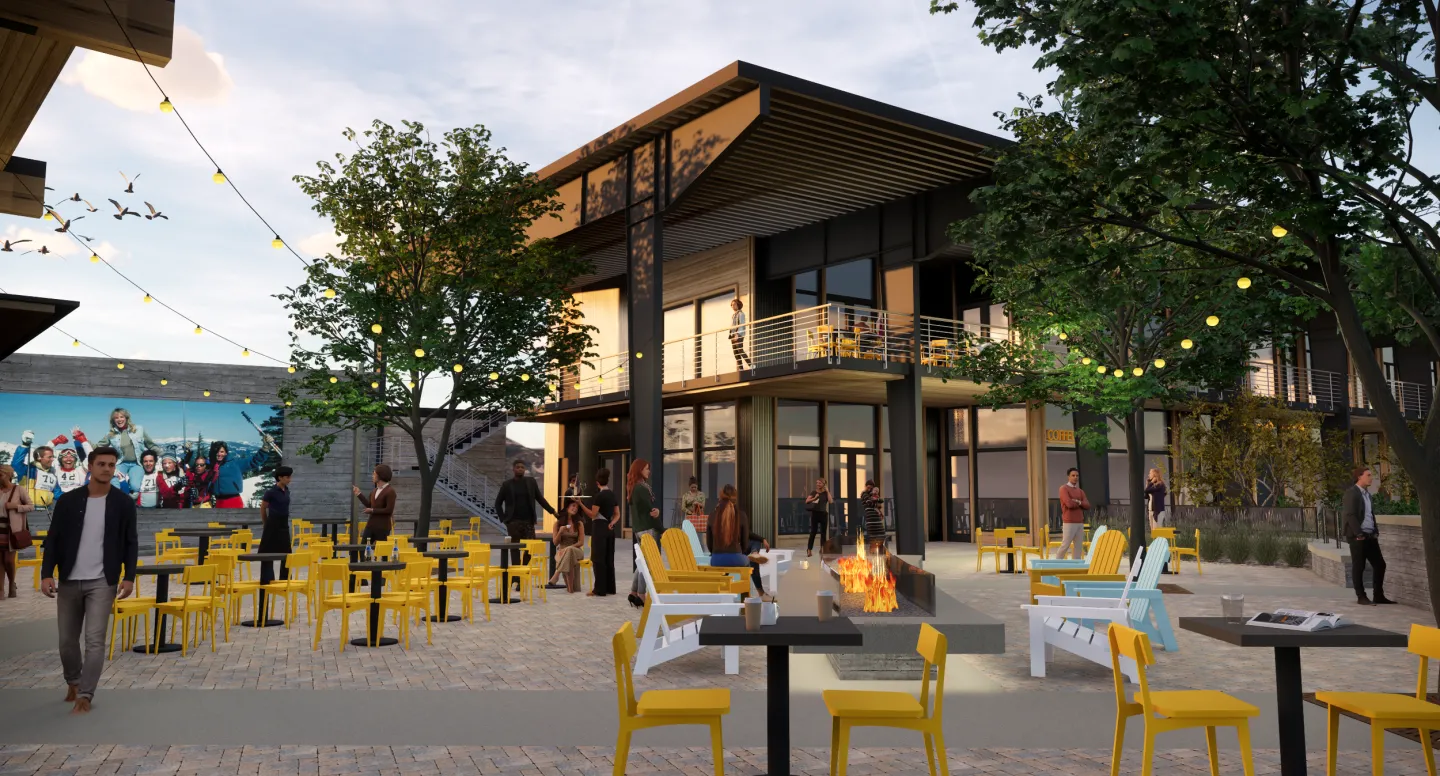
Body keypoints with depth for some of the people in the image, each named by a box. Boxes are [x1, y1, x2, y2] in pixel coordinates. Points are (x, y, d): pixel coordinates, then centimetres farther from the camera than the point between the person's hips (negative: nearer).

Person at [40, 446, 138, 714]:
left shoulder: (124, 503, -1)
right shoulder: (67, 500, 2)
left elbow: (131, 543, 1)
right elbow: (53, 539, 3)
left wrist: (129, 577, -7)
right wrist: (46, 574, -7)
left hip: (102, 582, -2)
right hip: (68, 581, 2)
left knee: (95, 640, -9)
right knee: (67, 640, 13)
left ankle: (85, 696, -2)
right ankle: (73, 682, 37)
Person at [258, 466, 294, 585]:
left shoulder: (287, 491, 6)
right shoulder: (271, 492, -14)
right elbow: (263, 509, -2)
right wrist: (266, 524, 9)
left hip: (284, 524, 7)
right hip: (273, 524, -7)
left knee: (286, 552, 9)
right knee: (268, 552, 1)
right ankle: (266, 579, 7)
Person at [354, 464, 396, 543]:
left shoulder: (390, 491, -13)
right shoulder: (374, 491, 12)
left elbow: (389, 510, -19)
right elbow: (369, 505, 16)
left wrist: (373, 510, -13)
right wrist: (358, 494, 13)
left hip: (383, 527, -8)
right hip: (370, 525, 8)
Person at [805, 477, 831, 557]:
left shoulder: (826, 492, 6)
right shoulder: (814, 492, 4)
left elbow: (830, 501, -10)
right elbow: (807, 501, -4)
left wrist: (827, 491, -8)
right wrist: (814, 498, -16)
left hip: (823, 514, 2)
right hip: (815, 513, -2)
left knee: (823, 532, 8)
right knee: (813, 532, -6)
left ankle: (822, 549, 20)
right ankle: (809, 550, -8)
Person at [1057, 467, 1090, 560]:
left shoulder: (1080, 491, 18)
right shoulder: (1063, 488, -4)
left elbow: (1087, 505, 5)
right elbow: (1069, 504, -17)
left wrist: (1078, 502, -12)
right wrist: (1080, 504, 0)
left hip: (1080, 522, 7)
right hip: (1069, 522, -7)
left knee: (1079, 546, 4)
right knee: (1065, 545, -7)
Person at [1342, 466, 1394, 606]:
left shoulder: (1367, 493, 17)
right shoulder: (1351, 492, -10)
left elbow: (1371, 514, 22)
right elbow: (1350, 515, -16)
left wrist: (1376, 531, 11)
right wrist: (1359, 534, -18)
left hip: (1370, 535, 9)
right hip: (1358, 537, -9)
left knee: (1380, 564, 8)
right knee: (1359, 567, -2)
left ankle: (1378, 596, 15)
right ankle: (1361, 597, 5)